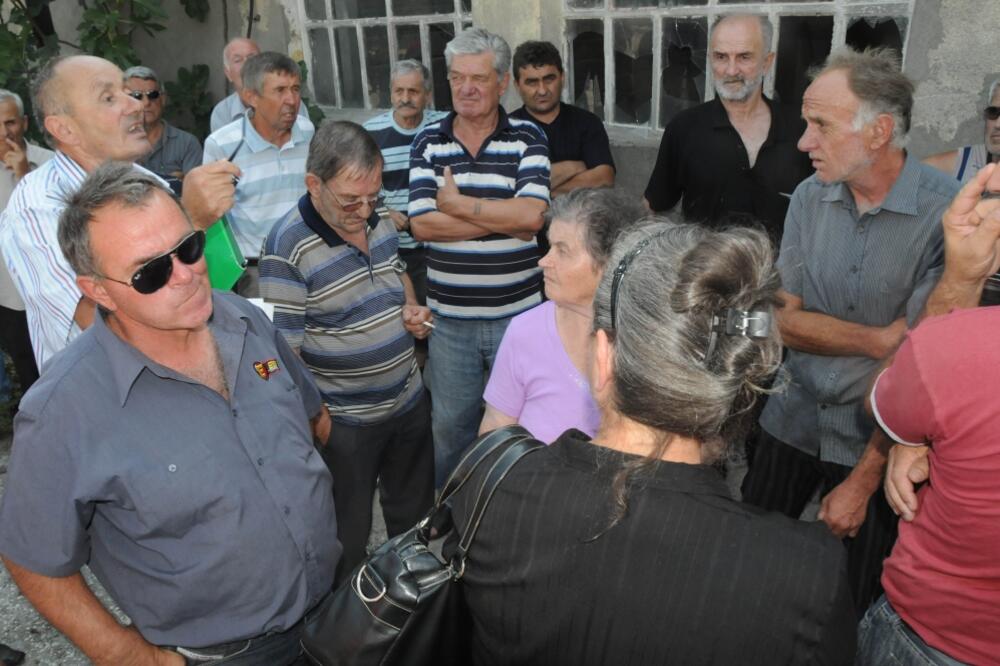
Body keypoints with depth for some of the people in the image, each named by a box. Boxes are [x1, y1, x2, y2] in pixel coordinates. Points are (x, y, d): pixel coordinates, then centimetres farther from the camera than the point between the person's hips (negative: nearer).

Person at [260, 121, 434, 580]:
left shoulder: (381, 221, 0)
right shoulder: (288, 247, -21)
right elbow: (284, 351, -19)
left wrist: (411, 308, -1)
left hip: (409, 400, 7)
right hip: (345, 421, -6)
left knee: (415, 513, 26)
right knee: (347, 537, 15)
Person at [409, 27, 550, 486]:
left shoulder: (527, 138, -4)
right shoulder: (428, 142, 1)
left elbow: (531, 214, -19)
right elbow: (422, 224, -12)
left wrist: (459, 204, -12)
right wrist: (504, 218, -14)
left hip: (517, 314, -1)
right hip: (449, 317, 2)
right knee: (450, 424, 17)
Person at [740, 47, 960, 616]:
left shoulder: (947, 212, -18)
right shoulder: (810, 198, -3)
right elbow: (781, 320, -4)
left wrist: (864, 479, -17)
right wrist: (881, 340, -18)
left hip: (879, 440, -3)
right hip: (793, 423, 4)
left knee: (862, 607, 12)